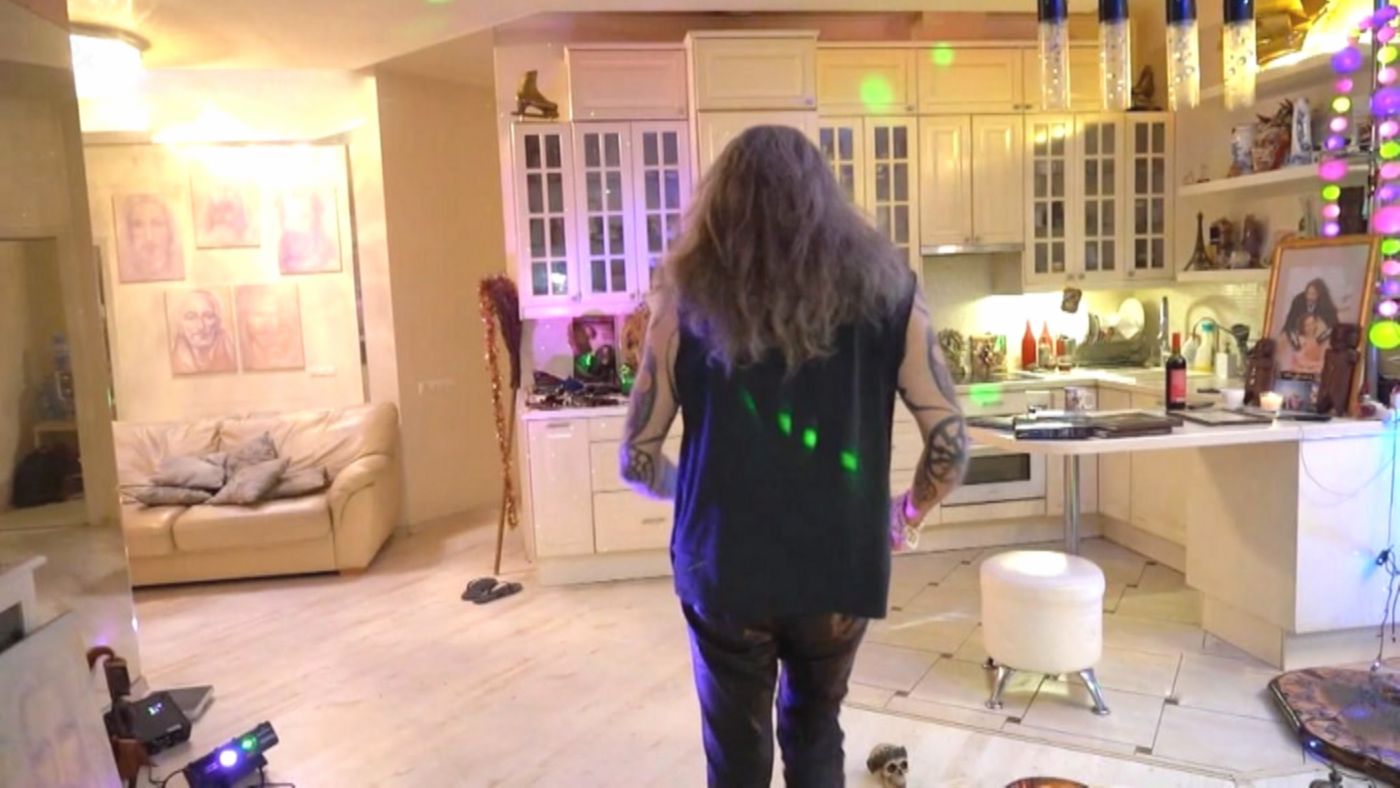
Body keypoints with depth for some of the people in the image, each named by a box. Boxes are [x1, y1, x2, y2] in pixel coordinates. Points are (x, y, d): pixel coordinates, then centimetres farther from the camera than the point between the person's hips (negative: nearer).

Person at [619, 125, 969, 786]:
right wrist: (907, 514, 16)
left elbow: (637, 462, -1)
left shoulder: (689, 300, -3)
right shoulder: (885, 291, -2)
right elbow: (951, 446, -3)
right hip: (839, 569, 1)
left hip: (722, 572, -1)